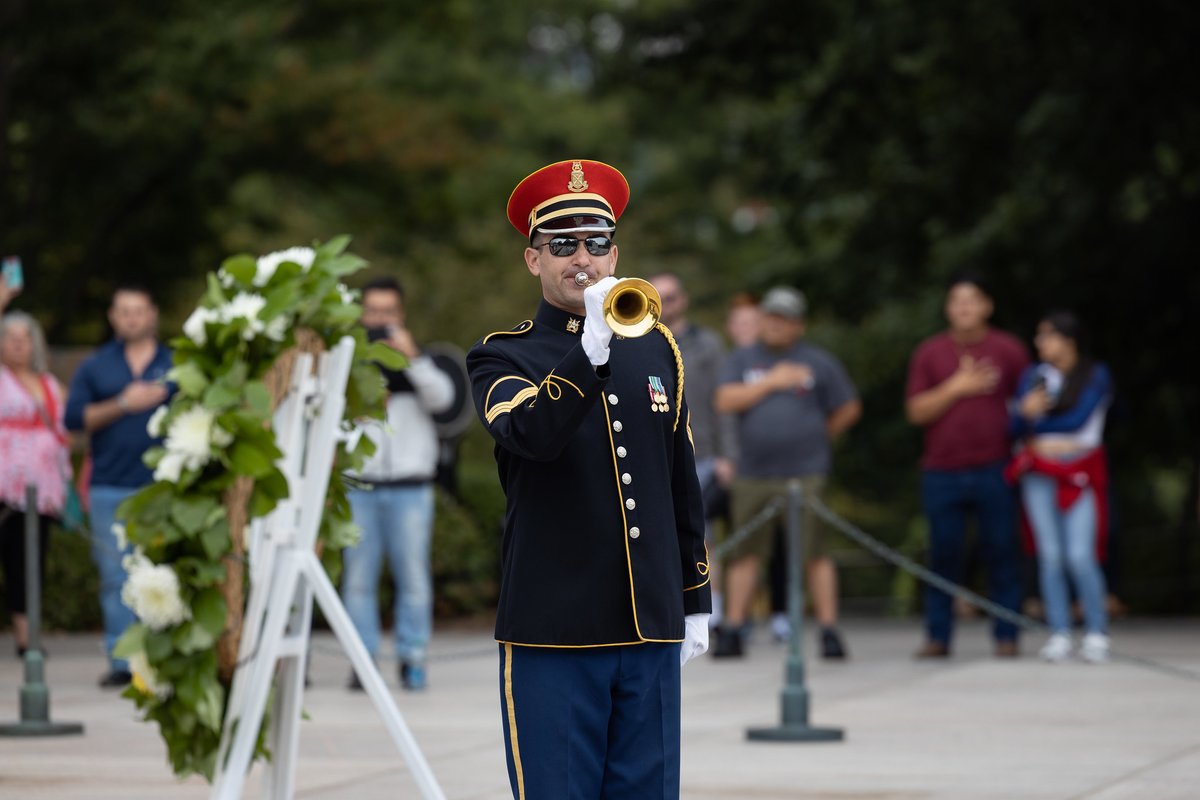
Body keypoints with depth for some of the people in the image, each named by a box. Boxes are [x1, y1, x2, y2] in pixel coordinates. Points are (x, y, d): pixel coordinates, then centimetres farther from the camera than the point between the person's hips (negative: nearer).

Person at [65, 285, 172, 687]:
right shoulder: (95, 366, 11)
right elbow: (75, 417, 1)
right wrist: (123, 404, -8)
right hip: (110, 488, 1)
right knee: (116, 577, -1)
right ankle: (121, 661, 3)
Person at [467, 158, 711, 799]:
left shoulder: (655, 348, 13)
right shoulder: (501, 357, 0)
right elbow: (531, 434, -22)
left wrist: (695, 602, 16)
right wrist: (590, 350, -34)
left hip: (651, 628, 4)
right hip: (551, 629, -4)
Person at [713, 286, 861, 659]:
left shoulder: (818, 363, 6)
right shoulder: (742, 360, 11)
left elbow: (849, 409, 12)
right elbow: (726, 401, -4)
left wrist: (819, 436, 10)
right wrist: (771, 381, -8)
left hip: (804, 474, -2)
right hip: (753, 475, 2)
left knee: (814, 552, -7)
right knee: (745, 554, 2)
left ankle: (829, 631, -4)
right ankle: (732, 631, 7)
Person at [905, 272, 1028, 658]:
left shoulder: (1009, 350, 6)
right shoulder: (929, 353, 9)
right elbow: (916, 411, 3)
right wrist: (956, 387, -9)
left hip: (993, 470, -1)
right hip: (942, 473, 1)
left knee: (1001, 552, -1)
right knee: (943, 554, 1)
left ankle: (1006, 636, 4)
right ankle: (938, 636, 7)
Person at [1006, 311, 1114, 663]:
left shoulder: (1096, 376, 4)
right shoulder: (1033, 376, 12)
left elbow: (1080, 419, -8)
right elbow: (1017, 427, 5)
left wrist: (1037, 423, -1)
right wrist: (1026, 412, -17)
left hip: (1081, 474, -3)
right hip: (1040, 475, 3)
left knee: (1081, 556, -12)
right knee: (1050, 555, -4)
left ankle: (1096, 634, -3)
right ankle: (1059, 634, 1)